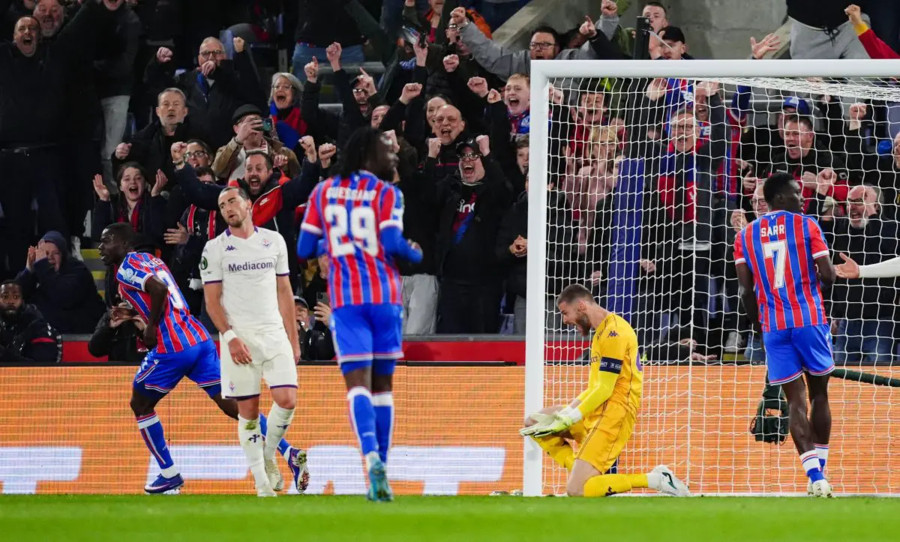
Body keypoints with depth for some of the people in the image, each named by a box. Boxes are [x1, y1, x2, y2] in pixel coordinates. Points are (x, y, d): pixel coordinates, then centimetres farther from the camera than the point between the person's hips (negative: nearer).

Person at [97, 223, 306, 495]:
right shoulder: (148, 259, 22)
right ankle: (289, 453, -12)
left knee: (141, 405, 13)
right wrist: (133, 311, 19)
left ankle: (169, 475, 15)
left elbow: (159, 289, -23)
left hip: (172, 347, -8)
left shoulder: (127, 268, -5)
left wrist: (151, 327, -12)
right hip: (200, 339, 8)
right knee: (231, 404, 2)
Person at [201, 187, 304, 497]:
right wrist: (230, 337, -13)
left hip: (274, 333, 2)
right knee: (248, 410, -2)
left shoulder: (274, 241, 10)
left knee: (287, 400, -11)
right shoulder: (215, 249, 2)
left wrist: (293, 339, 10)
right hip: (239, 338, -2)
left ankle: (268, 455, 14)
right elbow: (212, 300, -1)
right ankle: (261, 481, 4)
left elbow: (284, 292, 14)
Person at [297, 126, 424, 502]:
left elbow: (304, 250, 8)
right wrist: (415, 254, 7)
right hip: (385, 294, -1)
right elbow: (392, 243, -13)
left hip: (345, 297, 1)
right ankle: (380, 472, 12)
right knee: (382, 385, 11)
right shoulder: (387, 194, 0)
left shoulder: (324, 192, 10)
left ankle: (372, 457, -33)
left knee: (358, 383, -9)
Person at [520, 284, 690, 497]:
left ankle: (654, 480, -10)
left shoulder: (613, 332, -15)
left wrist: (571, 417, -13)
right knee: (534, 423, 13)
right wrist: (566, 412, 8)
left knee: (576, 490, -17)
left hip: (614, 415, -11)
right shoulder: (602, 331, 17)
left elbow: (604, 390, -18)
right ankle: (599, 471, -1)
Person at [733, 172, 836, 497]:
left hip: (773, 327, 2)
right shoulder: (806, 226, -2)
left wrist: (757, 324, 16)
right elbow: (828, 276, -7)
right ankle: (820, 472, 16)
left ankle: (816, 478, -13)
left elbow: (746, 289, 2)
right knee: (819, 395, 14)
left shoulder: (746, 235, 7)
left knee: (795, 401, 0)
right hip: (809, 320, -2)